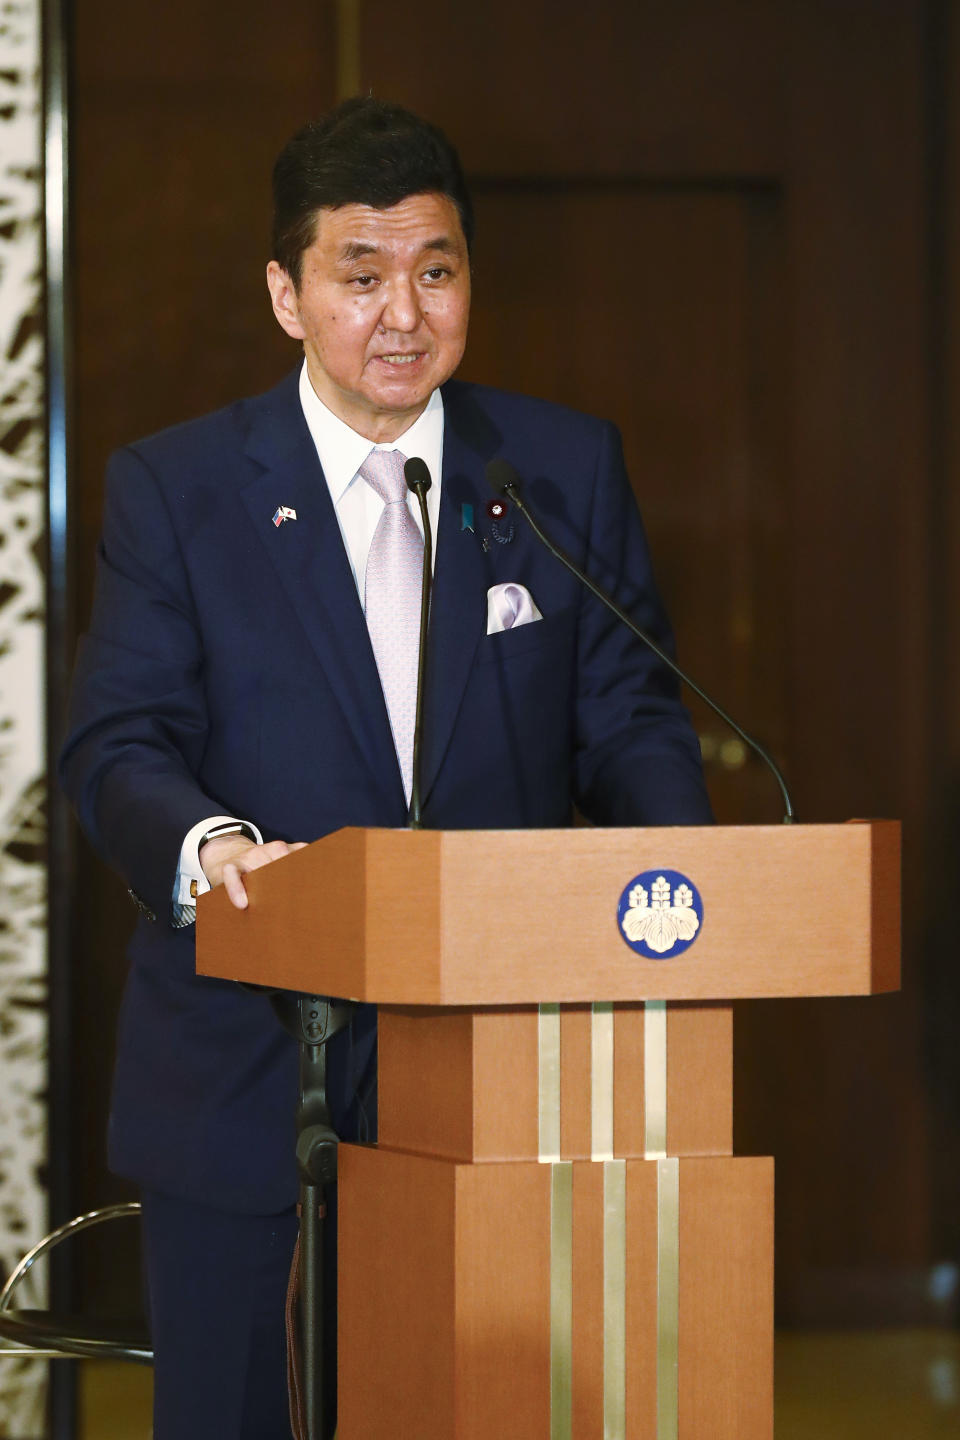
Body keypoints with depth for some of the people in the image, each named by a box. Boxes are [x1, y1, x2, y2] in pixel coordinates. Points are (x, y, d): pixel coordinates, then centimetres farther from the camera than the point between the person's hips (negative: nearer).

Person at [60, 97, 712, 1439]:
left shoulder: (568, 470, 7)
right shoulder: (174, 488, 1)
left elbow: (627, 719, 5)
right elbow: (119, 746, -6)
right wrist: (204, 842, -29)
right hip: (244, 1090, -1)